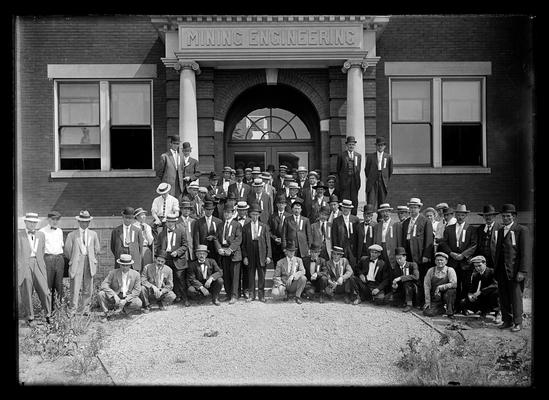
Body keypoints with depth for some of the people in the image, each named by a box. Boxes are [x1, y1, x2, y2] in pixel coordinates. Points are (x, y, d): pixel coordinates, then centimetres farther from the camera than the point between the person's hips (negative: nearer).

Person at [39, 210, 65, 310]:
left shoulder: (60, 231, 16)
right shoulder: (42, 232, 1)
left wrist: (60, 256, 14)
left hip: (59, 258, 4)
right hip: (48, 258, -4)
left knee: (59, 284, 3)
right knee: (48, 284, -3)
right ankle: (49, 308, 3)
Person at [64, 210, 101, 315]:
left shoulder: (93, 234, 14)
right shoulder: (72, 235, 5)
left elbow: (97, 249, 18)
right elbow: (67, 251, 7)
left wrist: (91, 259, 13)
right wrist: (73, 260, 8)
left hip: (89, 263, 3)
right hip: (76, 263, -3)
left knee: (88, 288, 5)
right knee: (75, 287, -6)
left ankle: (85, 308, 15)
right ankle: (73, 309, -1)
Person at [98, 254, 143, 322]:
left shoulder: (136, 274, -3)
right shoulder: (113, 273, -6)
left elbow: (137, 290, -6)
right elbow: (104, 285, -14)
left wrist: (125, 300, -19)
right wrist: (114, 295, -29)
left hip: (128, 298, 1)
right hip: (114, 297, 0)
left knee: (138, 304, -28)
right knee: (101, 294, -26)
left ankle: (122, 309, 0)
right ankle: (105, 313, -5)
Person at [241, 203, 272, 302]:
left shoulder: (264, 226, 6)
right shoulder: (245, 227, 5)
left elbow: (268, 242, 4)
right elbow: (243, 243, 5)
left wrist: (268, 256, -3)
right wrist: (244, 256, -3)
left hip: (262, 254, 0)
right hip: (250, 255, 0)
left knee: (262, 275, 3)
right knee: (251, 275, 5)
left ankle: (261, 295, 12)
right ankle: (251, 294, 15)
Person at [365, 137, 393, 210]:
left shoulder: (389, 157, 8)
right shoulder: (370, 156, 7)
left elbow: (390, 170, 15)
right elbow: (366, 169, 12)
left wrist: (387, 180, 13)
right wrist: (369, 178, 10)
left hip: (383, 182, 1)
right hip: (372, 182, -1)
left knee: (381, 202, 5)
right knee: (371, 202, -10)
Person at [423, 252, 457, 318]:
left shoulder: (450, 270, -6)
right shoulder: (431, 271, -2)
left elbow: (454, 284, -21)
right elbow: (426, 286, -2)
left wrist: (440, 287, -26)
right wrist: (428, 301, -6)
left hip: (446, 296, -2)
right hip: (435, 299, 2)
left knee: (451, 290, -33)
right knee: (427, 313, -19)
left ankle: (450, 312, -12)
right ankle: (443, 309, 13)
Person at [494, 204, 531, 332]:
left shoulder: (522, 230, -5)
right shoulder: (501, 230, 16)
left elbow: (526, 252, -10)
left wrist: (522, 271, -15)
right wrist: (496, 269, 14)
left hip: (515, 271, -6)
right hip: (501, 271, 6)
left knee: (516, 297, 0)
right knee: (503, 298, 9)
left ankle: (517, 322, 11)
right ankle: (507, 321, 20)